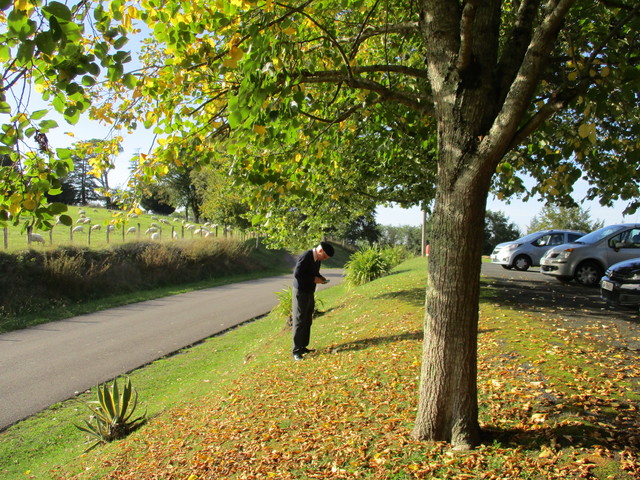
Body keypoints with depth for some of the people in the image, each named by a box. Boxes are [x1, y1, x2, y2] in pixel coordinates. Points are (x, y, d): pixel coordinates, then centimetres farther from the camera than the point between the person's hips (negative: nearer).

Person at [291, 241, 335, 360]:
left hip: (310, 293, 9)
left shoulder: (317, 259, 7)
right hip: (300, 293, -9)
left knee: (307, 322, 13)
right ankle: (296, 351, 1)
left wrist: (320, 277, 1)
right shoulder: (305, 257, -20)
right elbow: (297, 274, -24)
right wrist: (314, 279, -21)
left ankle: (303, 347, 23)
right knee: (299, 322, -5)